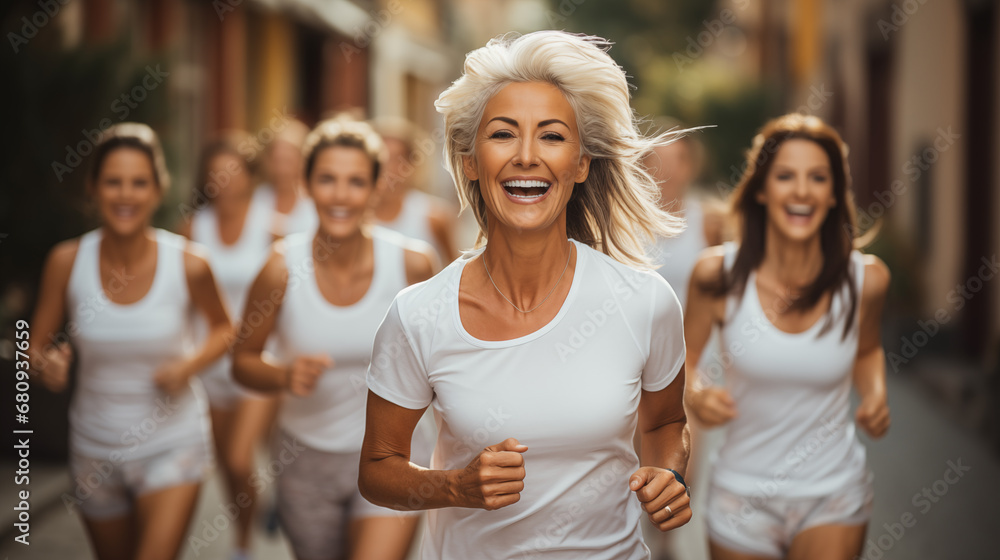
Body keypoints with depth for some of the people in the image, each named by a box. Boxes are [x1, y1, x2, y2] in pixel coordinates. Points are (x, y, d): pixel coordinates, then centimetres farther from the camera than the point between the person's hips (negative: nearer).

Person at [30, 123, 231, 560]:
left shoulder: (188, 265, -15)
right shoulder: (67, 261, -11)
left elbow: (223, 327, 4)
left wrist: (190, 365, -14)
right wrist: (48, 368, -22)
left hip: (172, 445, -3)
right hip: (95, 448, 3)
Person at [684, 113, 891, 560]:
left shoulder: (865, 279, -9)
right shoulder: (718, 275, -14)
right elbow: (682, 356, 1)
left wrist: (875, 395, -7)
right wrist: (694, 395, -19)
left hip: (833, 495, 0)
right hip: (742, 494, 0)